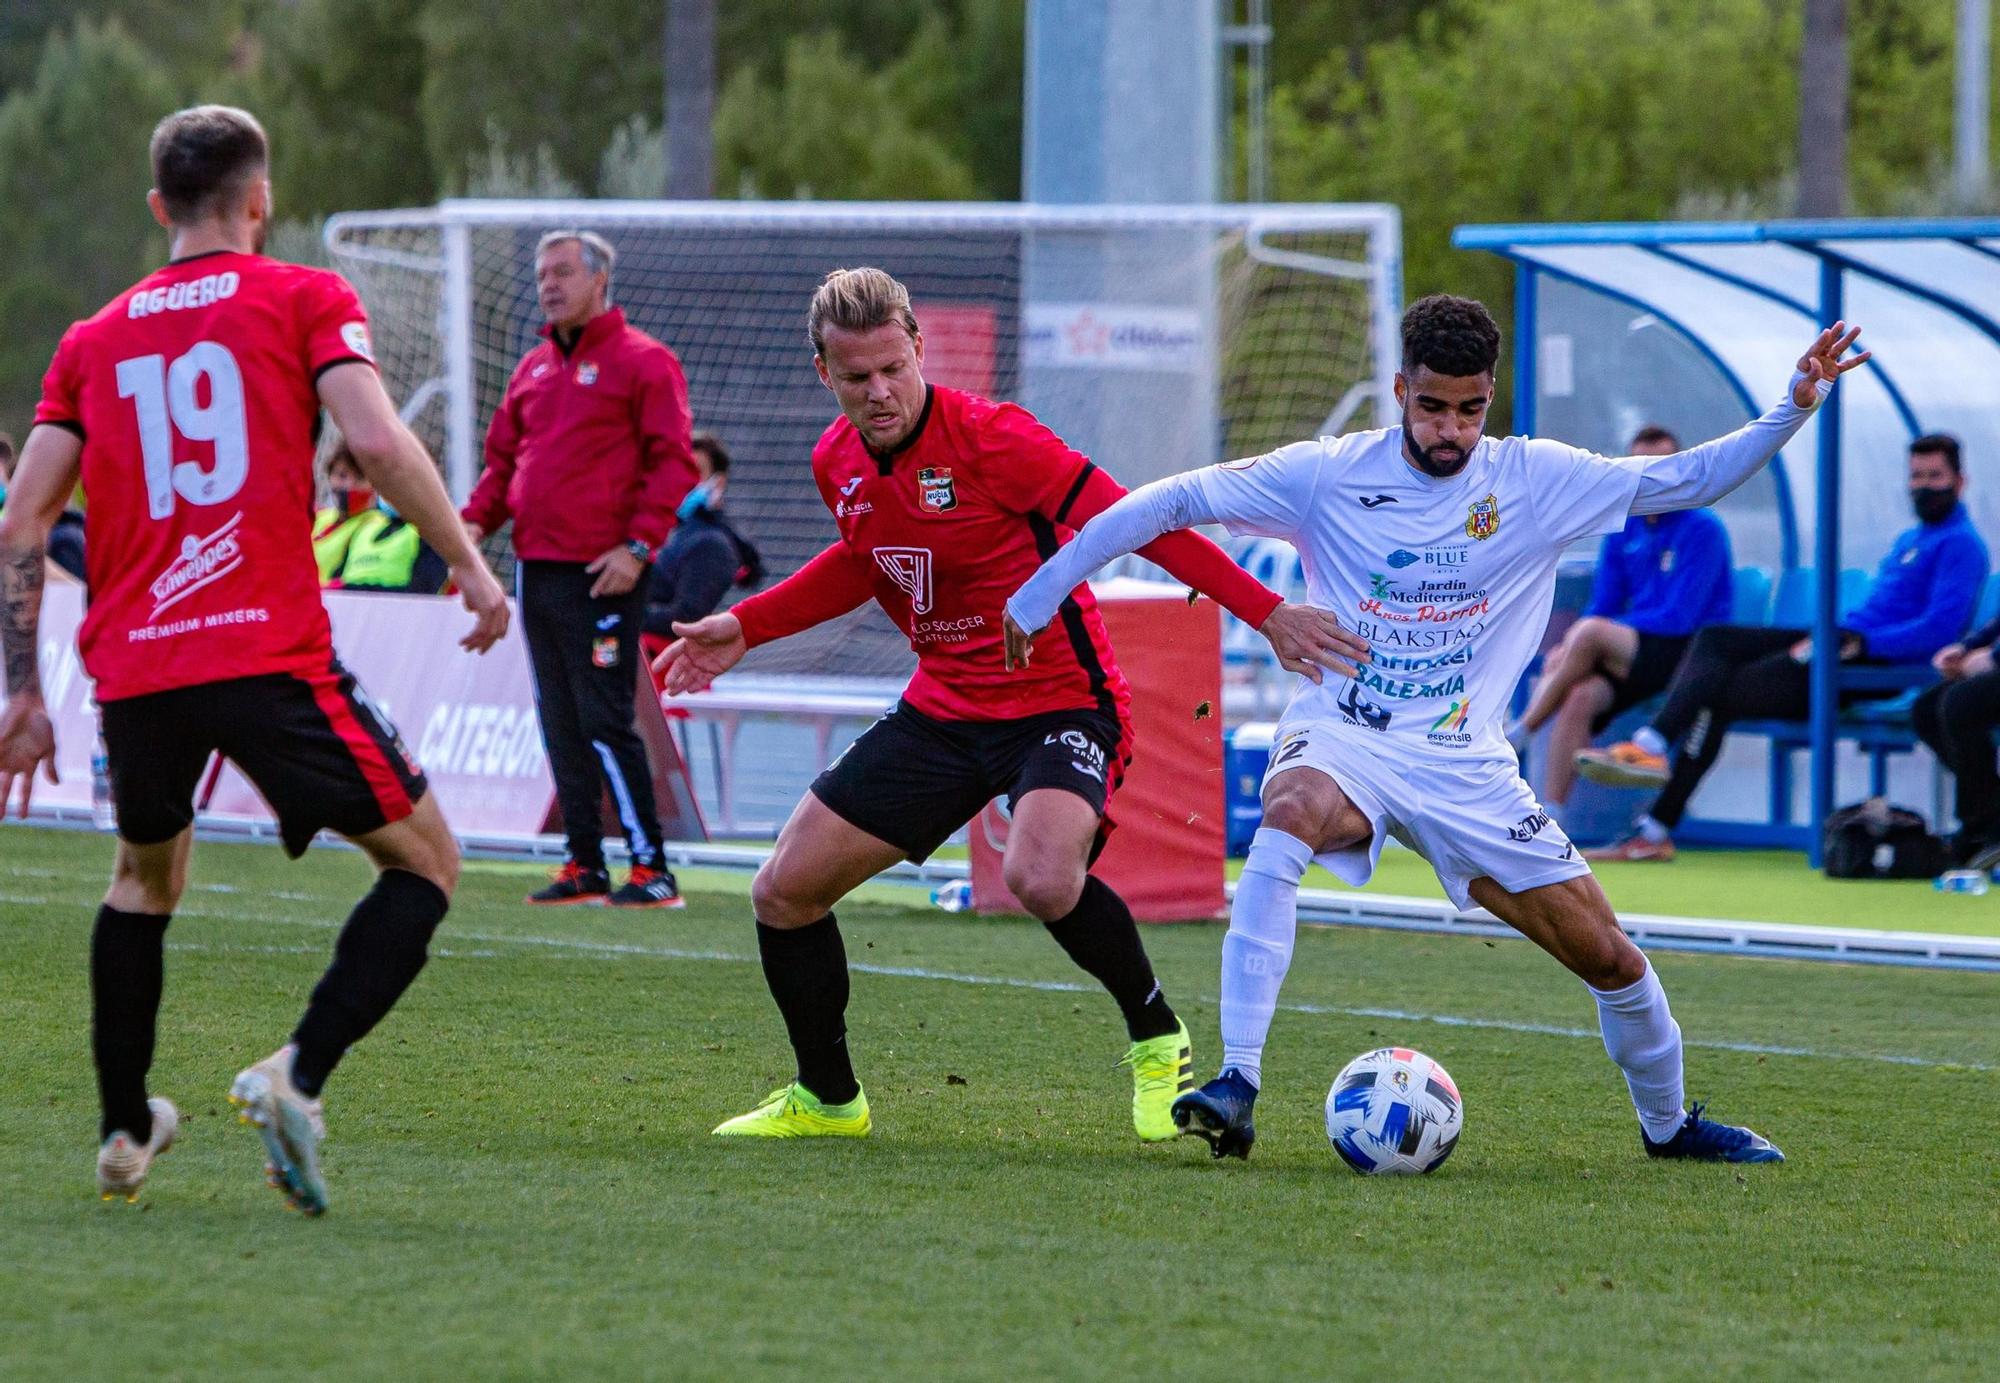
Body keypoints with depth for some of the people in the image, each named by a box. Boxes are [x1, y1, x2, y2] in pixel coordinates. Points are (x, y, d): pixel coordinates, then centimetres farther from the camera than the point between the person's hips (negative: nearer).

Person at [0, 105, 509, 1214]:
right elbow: (376, 441, -11)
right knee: (424, 861, 7)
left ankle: (124, 1131, 32)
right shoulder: (304, 299, 5)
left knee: (145, 875, 30)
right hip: (267, 653, -5)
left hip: (131, 664, 5)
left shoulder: (92, 341, 17)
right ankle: (299, 1076, -13)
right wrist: (469, 565, -1)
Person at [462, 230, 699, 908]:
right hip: (535, 568, 7)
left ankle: (651, 870, -7)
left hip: (600, 575, -7)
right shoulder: (534, 368, 17)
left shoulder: (642, 362, -4)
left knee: (605, 721, -10)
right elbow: (503, 456, 21)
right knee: (560, 725, 9)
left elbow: (672, 463, -9)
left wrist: (638, 545, -18)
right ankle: (584, 865, 14)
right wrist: (476, 519, 3)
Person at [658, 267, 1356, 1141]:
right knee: (782, 894, 3)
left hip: (1060, 701, -7)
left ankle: (1157, 1038, -8)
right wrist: (745, 627, 18)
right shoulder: (837, 464, 0)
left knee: (1041, 878, -36)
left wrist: (1265, 612, -24)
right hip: (942, 709, 7)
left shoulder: (991, 439, -21)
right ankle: (827, 1100, 26)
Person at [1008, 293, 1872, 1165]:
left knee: (1609, 956, 0)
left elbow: (1686, 480, 4)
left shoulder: (1534, 481, 0)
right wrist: (1039, 594, -4)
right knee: (1291, 813, -39)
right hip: (1341, 739, -3)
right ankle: (1236, 1086, -41)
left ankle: (1667, 1122, 31)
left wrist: (1795, 409, -8)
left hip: (1464, 765, 3)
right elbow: (1174, 503, -2)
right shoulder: (1328, 475, -5)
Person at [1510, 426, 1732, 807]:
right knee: (1579, 698, -26)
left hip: (1687, 653, -6)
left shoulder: (1703, 530, -8)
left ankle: (1519, 732, -17)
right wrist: (1570, 649, -9)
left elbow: (1679, 618, -15)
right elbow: (1602, 606, 15)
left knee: (1589, 632, -30)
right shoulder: (1621, 531, 12)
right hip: (1632, 655, 6)